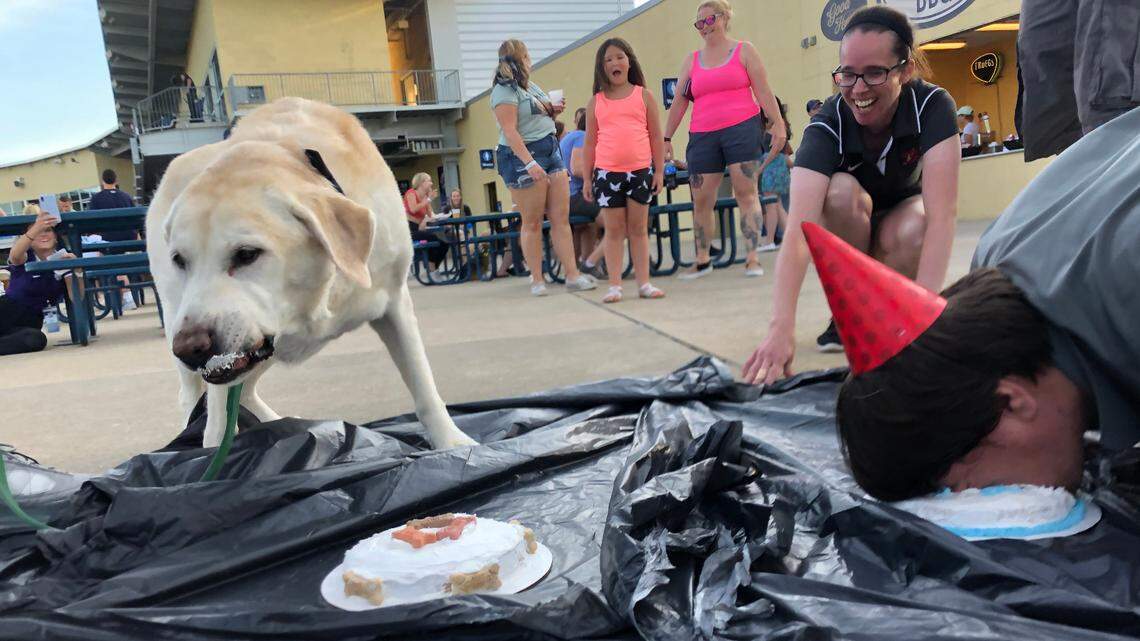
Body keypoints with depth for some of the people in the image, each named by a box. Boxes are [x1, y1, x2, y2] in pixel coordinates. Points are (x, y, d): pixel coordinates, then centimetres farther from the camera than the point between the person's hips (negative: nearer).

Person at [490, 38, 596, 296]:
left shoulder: (531, 86, 18)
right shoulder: (504, 91, -8)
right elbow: (510, 132, -18)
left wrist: (554, 111, 9)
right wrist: (530, 163, -28)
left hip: (551, 151, 8)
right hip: (523, 156, -8)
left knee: (561, 218, 2)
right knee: (532, 222, -2)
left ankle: (573, 275, 3)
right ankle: (537, 280, 5)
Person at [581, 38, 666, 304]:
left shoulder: (644, 96, 5)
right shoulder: (595, 102, 6)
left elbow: (656, 137, 6)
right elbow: (590, 143, 8)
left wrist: (659, 171, 1)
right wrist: (586, 179, 4)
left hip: (641, 171, 0)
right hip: (607, 172, 0)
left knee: (639, 228, 7)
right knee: (614, 230, 4)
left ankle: (644, 283, 11)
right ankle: (615, 286, 7)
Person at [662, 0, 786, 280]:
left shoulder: (744, 50, 8)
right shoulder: (691, 61, 16)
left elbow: (763, 91, 3)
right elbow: (679, 102, 15)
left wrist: (779, 124, -6)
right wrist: (667, 138, 9)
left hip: (741, 129, -3)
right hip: (702, 137, 3)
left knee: (746, 193, -8)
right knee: (701, 200, 4)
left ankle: (752, 258, -7)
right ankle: (702, 261, 15)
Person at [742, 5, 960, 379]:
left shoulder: (932, 106, -28)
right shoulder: (828, 124, -30)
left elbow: (941, 213, -40)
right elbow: (798, 229, -45)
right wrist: (782, 327, -59)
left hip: (905, 211, 0)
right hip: (846, 226, 0)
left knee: (908, 232, -35)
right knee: (842, 191, -34)